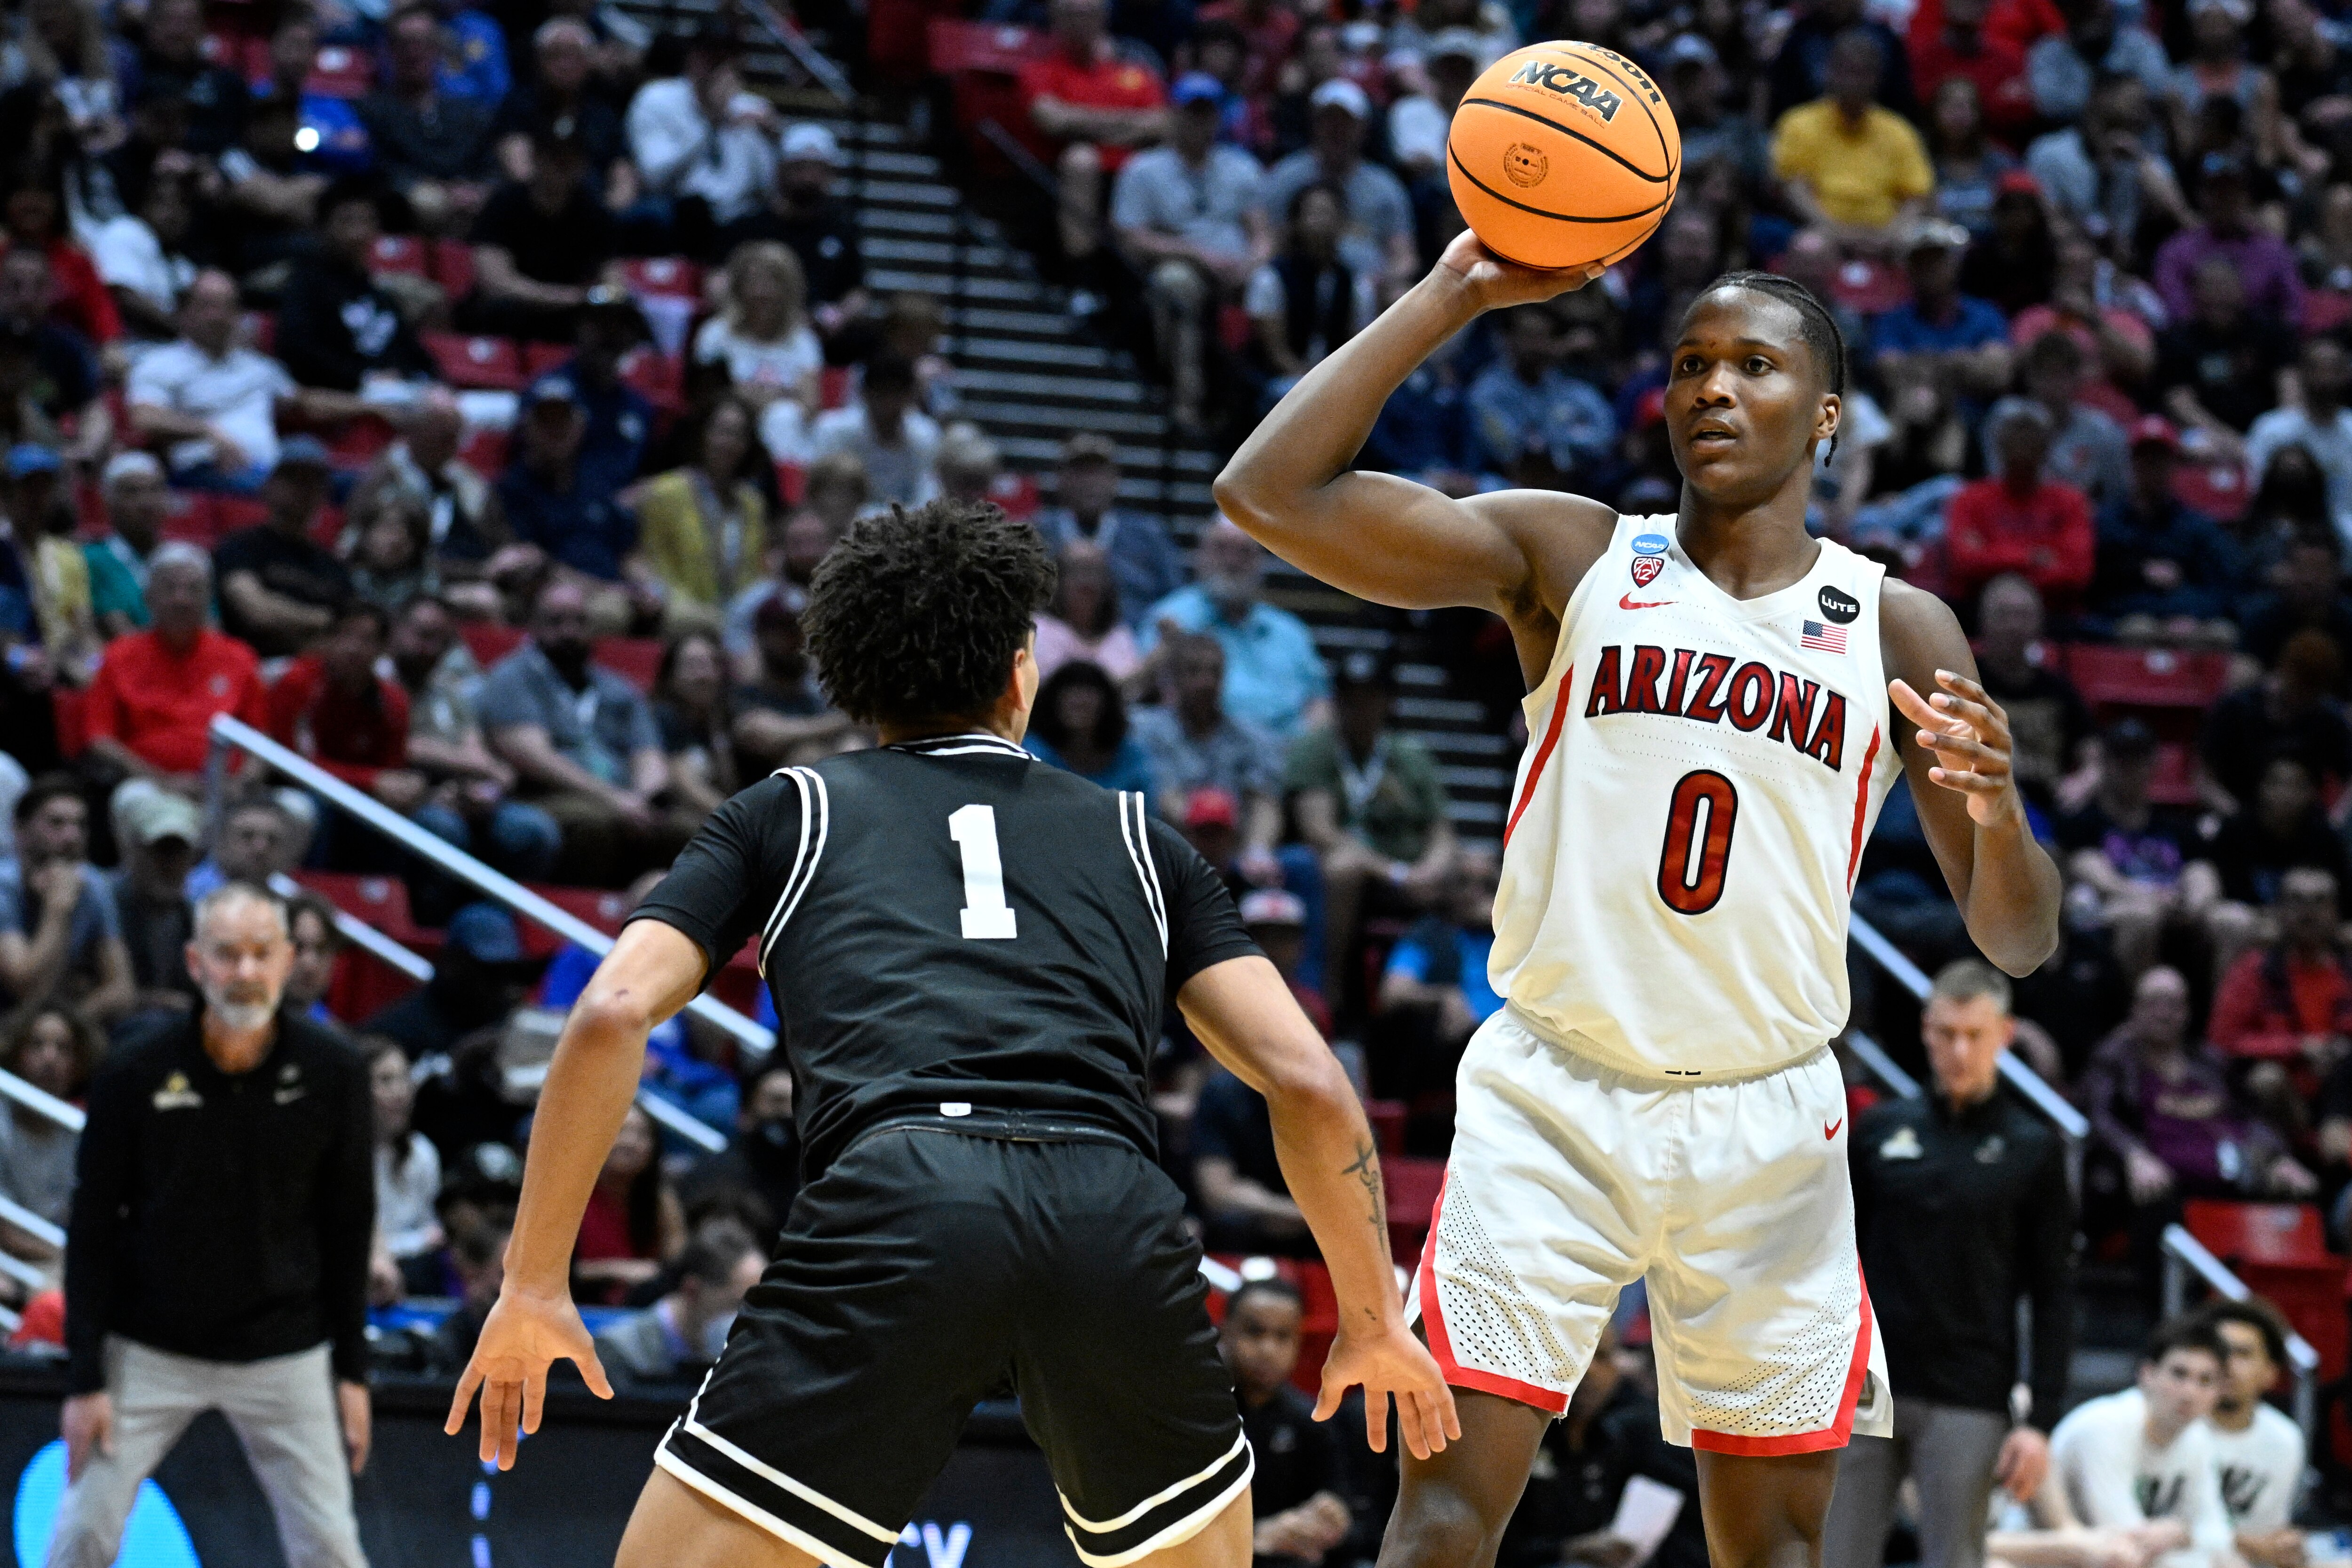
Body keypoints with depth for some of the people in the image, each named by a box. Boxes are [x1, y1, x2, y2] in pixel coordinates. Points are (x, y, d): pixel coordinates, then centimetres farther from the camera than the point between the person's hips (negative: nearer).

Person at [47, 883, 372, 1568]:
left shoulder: (333, 1076, -5)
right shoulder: (135, 1076, -10)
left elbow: (347, 1228, 4)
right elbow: (91, 1233, -3)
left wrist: (351, 1371, 3)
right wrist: (85, 1378, -7)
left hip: (284, 1353, 1)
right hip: (148, 1351, -1)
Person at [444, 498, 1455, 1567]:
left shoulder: (787, 814, 25)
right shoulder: (1135, 839, 29)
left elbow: (611, 1016, 10)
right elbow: (1308, 1084, 19)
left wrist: (532, 1286, 16)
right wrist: (1374, 1320, 31)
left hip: (892, 1206, -2)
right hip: (1116, 1223, 2)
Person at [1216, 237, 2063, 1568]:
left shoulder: (1896, 631, 6)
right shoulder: (1571, 559, 3)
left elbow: (2019, 941, 5)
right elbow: (1270, 494, -8)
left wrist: (1996, 812, -18)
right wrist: (1456, 293, -8)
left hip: (1768, 1120, 2)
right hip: (1553, 1102, -2)